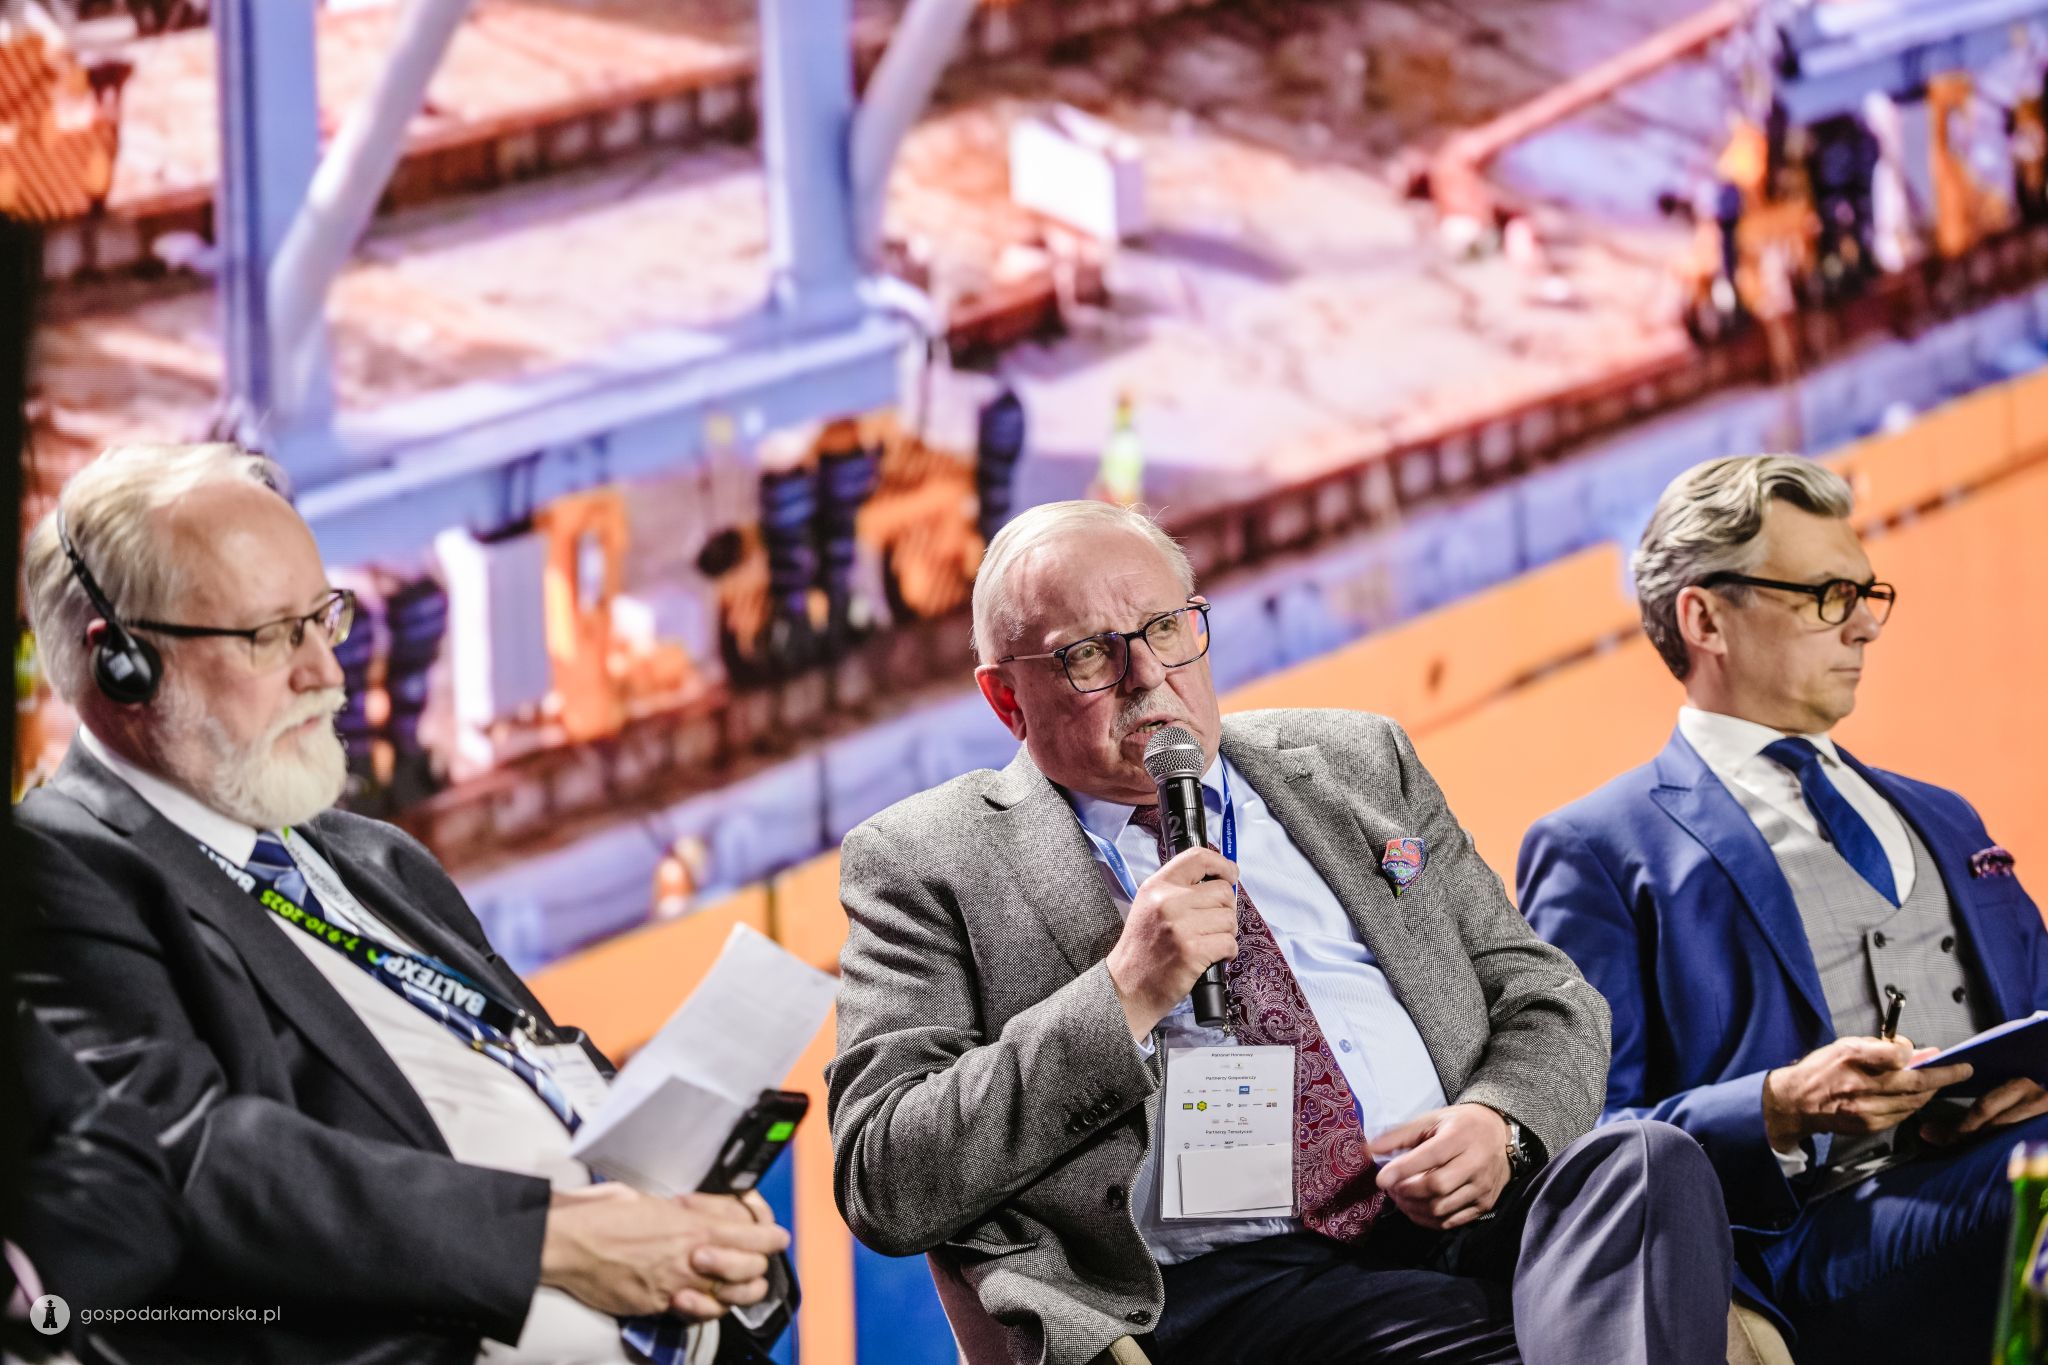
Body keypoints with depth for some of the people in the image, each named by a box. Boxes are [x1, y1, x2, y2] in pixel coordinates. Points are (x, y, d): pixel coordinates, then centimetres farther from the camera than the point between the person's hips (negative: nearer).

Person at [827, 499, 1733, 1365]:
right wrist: (1124, 998, -9)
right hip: (1218, 1283, -6)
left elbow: (1548, 999, 21)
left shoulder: (1357, 766, 22)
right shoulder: (924, 862, 9)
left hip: (1466, 1215, 6)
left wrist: (1500, 1125, -3)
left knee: (1648, 1164, -29)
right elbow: (885, 1190, -1)